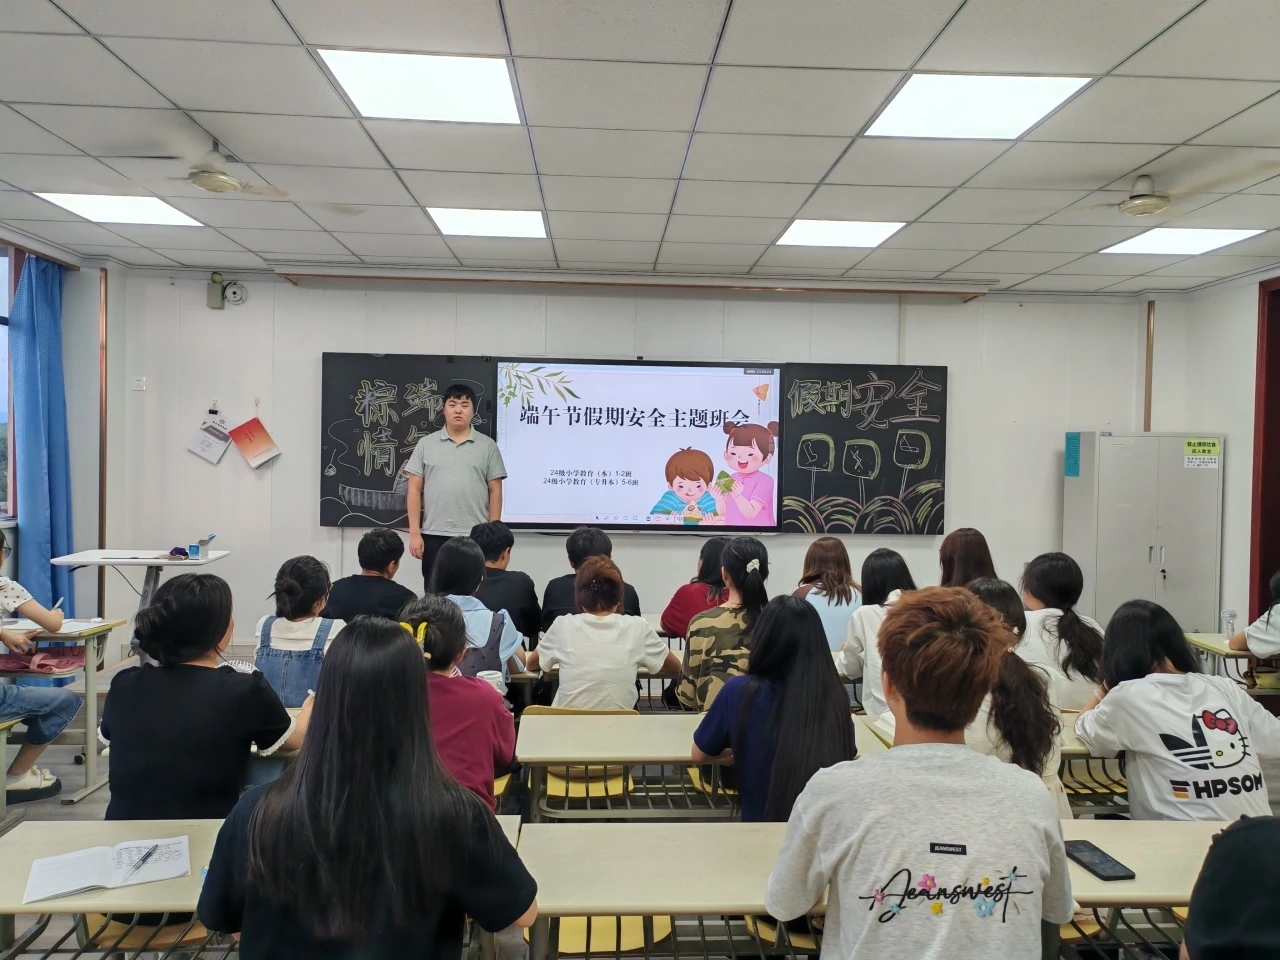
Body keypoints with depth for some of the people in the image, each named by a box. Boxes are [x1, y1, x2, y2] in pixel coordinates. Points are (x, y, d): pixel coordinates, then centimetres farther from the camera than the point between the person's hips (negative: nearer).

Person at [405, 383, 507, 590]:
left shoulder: (488, 446, 5)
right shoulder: (426, 444, 6)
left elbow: (495, 491, 3)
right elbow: (414, 490, 4)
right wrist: (414, 532, -3)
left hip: (475, 536, -1)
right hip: (434, 535, 1)